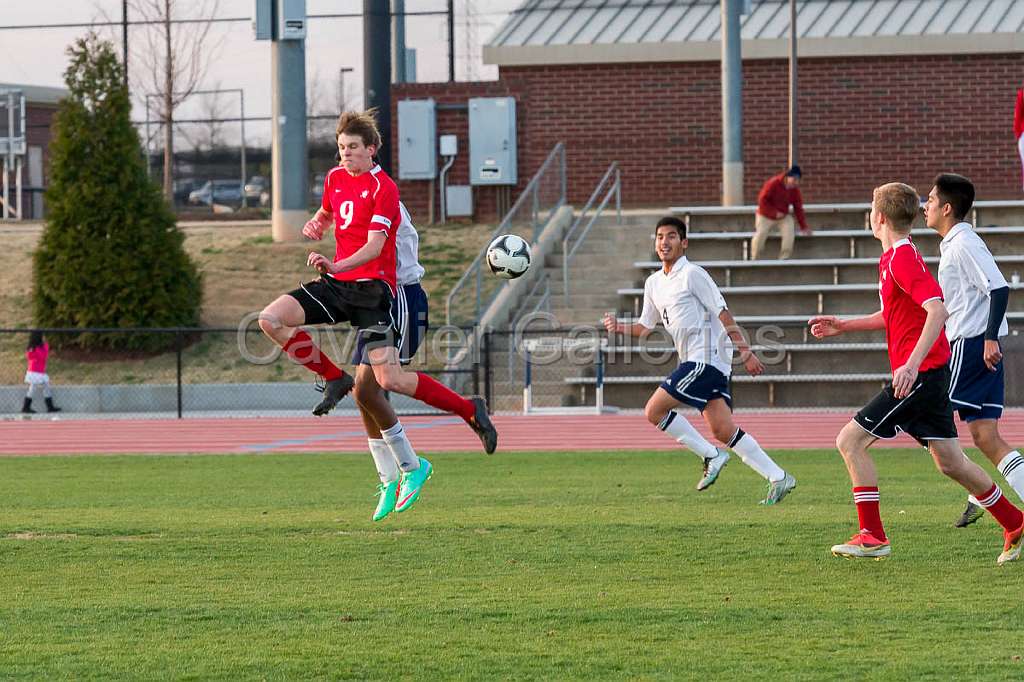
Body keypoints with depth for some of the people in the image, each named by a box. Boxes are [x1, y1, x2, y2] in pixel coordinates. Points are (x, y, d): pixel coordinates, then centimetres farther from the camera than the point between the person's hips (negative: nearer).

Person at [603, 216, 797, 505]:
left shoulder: (692, 274, -8)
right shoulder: (653, 283, 17)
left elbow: (723, 313, -11)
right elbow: (645, 327, 24)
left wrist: (745, 351, -14)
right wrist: (619, 327, 5)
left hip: (706, 358, -8)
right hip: (694, 362, 8)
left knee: (655, 410, -12)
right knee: (722, 430, 1)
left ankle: (711, 456, -5)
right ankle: (778, 477, 3)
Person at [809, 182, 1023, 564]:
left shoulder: (902, 258, -16)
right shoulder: (894, 258, 15)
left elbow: (937, 310, -27)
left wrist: (912, 364, -34)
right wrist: (844, 326, 26)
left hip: (920, 373, -10)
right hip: (931, 374, 10)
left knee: (851, 440, -8)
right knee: (950, 462, 14)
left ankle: (872, 537, -6)